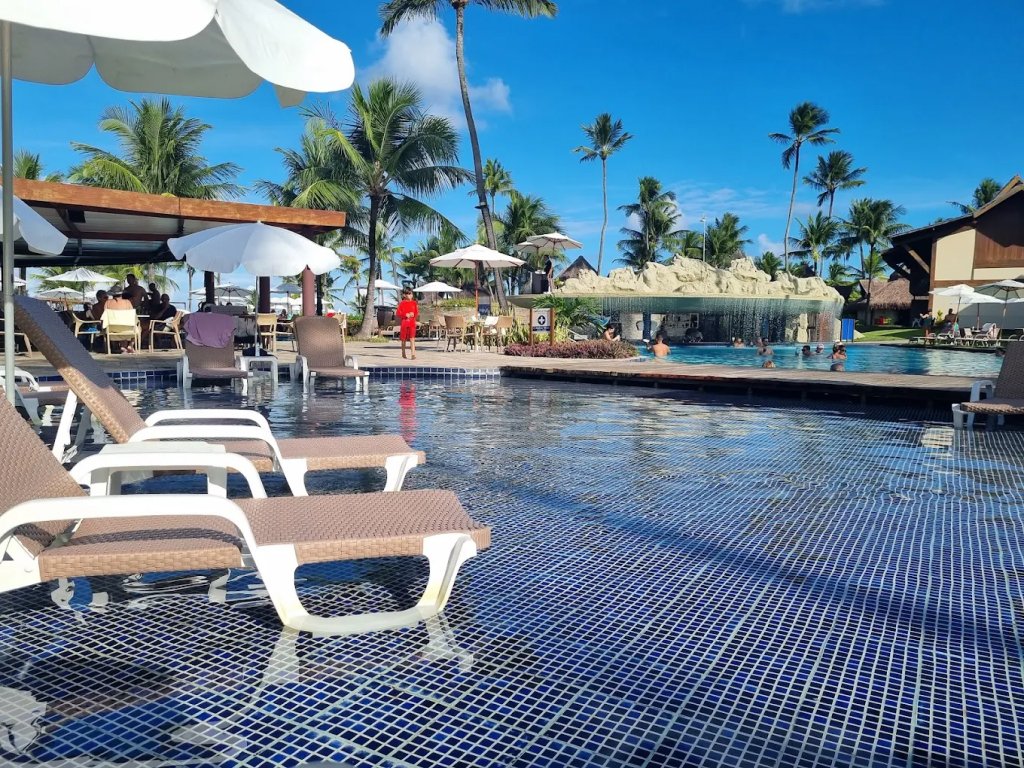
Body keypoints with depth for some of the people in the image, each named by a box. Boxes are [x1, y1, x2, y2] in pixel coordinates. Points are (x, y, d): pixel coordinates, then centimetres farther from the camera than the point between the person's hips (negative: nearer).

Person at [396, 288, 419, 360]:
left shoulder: (414, 303, 6)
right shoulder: (402, 303, 0)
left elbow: (417, 312, 7)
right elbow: (398, 313, -3)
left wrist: (413, 315, -14)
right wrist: (405, 315, -16)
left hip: (412, 322, 0)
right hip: (404, 322, 0)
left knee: (412, 338, -11)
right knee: (404, 339, 10)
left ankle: (413, 354, -18)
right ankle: (403, 353, 27)